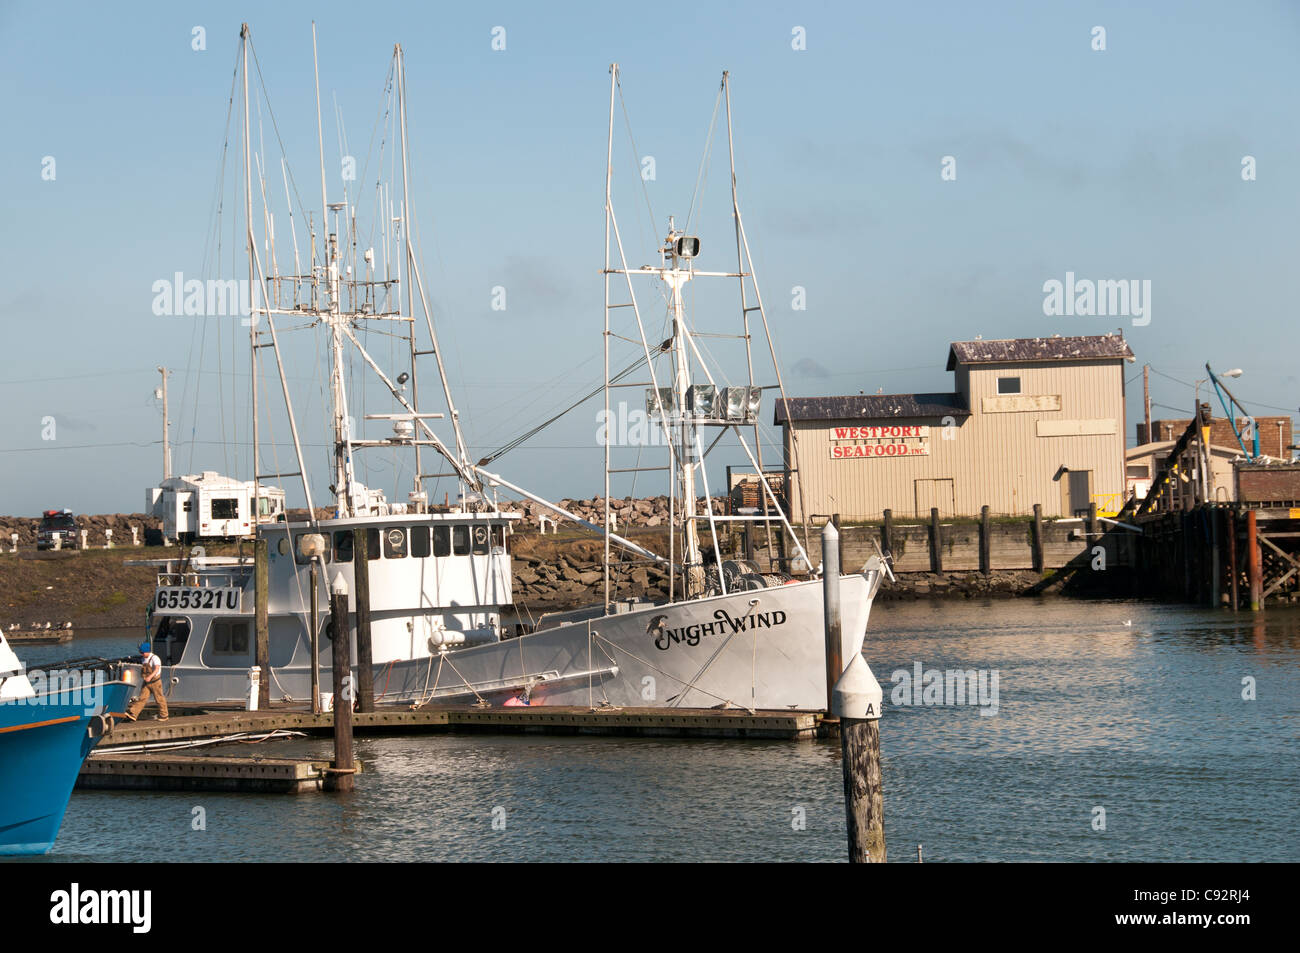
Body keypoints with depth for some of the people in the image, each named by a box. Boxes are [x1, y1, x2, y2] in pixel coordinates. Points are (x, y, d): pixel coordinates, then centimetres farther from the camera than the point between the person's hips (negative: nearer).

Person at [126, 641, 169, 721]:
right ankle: (133, 714, -12)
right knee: (142, 698, -2)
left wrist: (150, 677, -47)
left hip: (155, 682, -7)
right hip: (147, 683, 7)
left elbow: (157, 669, -33)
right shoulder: (145, 659, 9)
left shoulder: (155, 658, -17)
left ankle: (163, 716, 19)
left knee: (160, 699, 5)